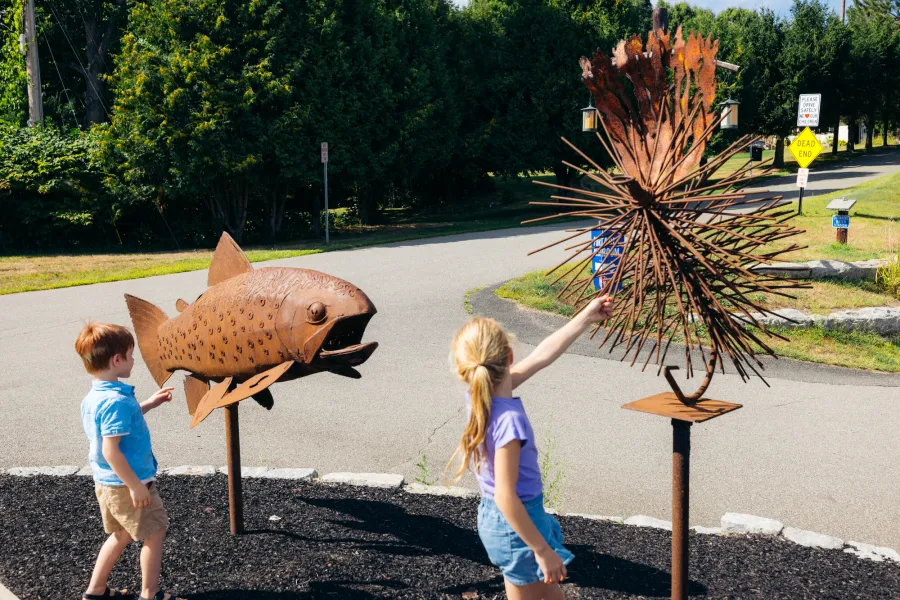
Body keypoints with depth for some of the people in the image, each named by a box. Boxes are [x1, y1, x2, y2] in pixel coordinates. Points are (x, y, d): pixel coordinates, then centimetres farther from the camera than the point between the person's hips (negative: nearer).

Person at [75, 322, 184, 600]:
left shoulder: (93, 397, 4)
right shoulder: (117, 400, -27)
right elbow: (110, 450, -30)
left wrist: (148, 404, 18)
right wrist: (135, 485, -25)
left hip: (106, 483, 9)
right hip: (127, 484, -9)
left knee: (122, 534, 26)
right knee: (154, 533, 9)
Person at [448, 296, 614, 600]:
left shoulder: (482, 394, -7)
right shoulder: (509, 420, -32)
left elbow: (540, 356, 2)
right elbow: (505, 497, -29)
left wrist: (586, 317, 7)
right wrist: (542, 550, -21)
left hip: (493, 518, 8)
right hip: (515, 526, -8)